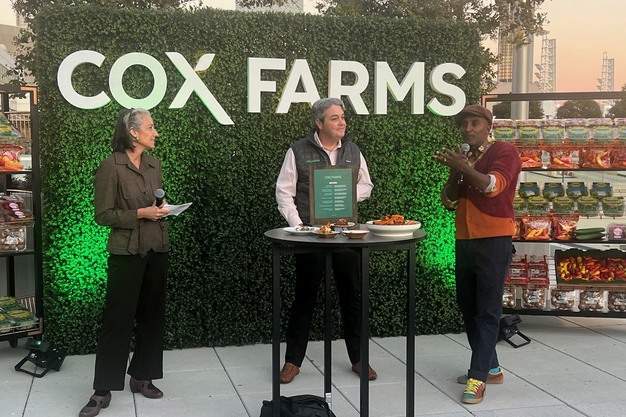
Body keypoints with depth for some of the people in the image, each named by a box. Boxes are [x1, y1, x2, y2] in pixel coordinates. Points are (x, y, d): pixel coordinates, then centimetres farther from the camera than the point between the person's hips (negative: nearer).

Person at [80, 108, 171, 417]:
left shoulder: (154, 164, 8)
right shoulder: (110, 167, -12)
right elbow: (103, 214, -12)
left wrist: (164, 209, -2)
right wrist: (140, 213, -20)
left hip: (157, 249, 7)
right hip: (126, 252, -6)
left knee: (152, 315, 11)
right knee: (118, 318, -3)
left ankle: (142, 377, 25)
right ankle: (103, 390, 6)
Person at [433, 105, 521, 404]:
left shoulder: (504, 152, -4)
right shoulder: (463, 157, 15)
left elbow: (493, 186, -20)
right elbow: (449, 202, 8)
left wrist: (464, 167, -31)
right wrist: (454, 172, -7)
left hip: (494, 241, -7)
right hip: (464, 241, 7)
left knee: (487, 310, -6)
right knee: (468, 306, 11)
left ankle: (478, 377, -6)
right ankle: (490, 367, 23)